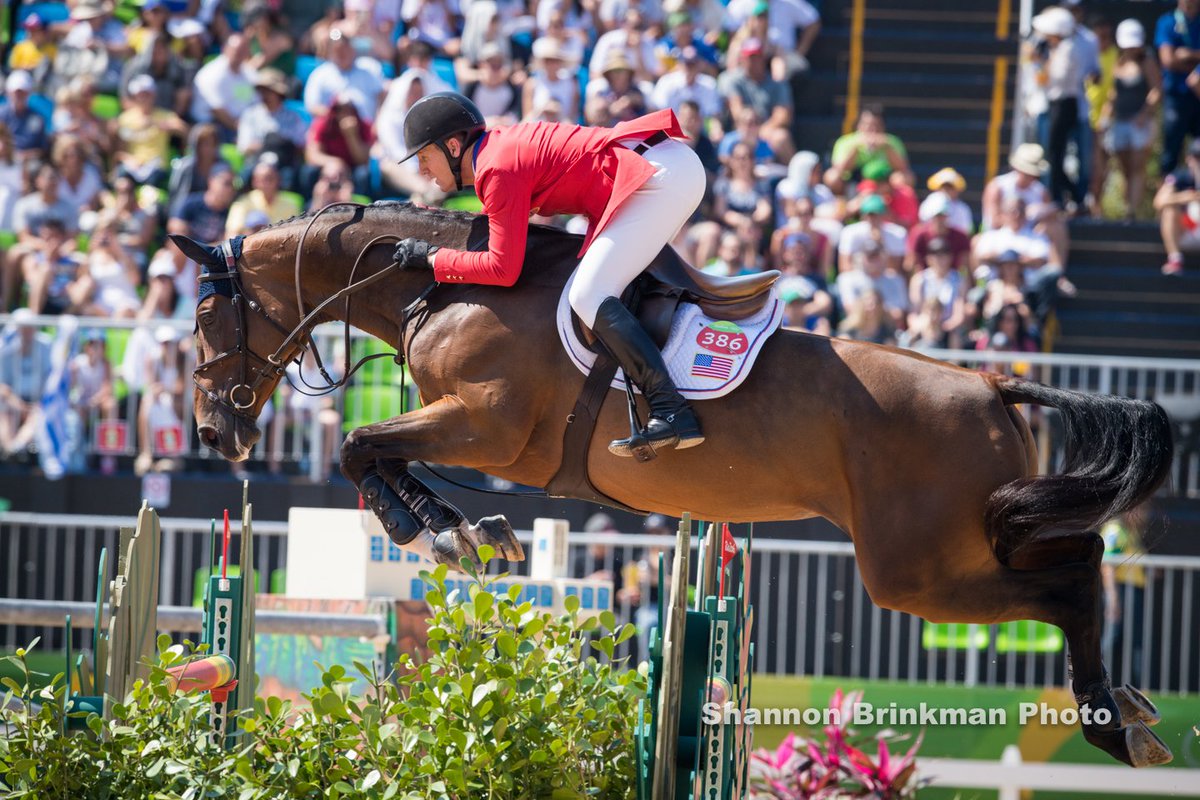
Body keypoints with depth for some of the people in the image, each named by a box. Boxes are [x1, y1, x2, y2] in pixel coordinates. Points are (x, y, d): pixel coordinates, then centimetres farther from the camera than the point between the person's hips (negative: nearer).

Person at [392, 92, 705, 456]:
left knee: (588, 295, -17)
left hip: (661, 177, -11)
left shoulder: (499, 170, -13)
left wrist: (431, 257, -5)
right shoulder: (502, 144, 16)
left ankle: (673, 414, -28)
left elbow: (503, 269, -16)